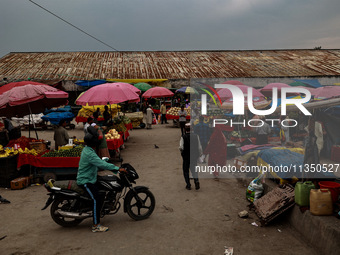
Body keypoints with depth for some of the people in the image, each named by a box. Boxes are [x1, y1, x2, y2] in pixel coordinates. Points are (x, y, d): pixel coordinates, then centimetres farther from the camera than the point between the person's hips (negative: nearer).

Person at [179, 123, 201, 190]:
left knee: (186, 171, 12)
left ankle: (188, 185, 13)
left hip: (186, 156, -2)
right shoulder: (196, 136, -4)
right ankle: (196, 180, -5)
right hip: (194, 156, 3)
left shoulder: (183, 137, -12)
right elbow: (199, 147, -1)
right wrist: (199, 154, 12)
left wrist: (182, 152, 6)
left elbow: (181, 147, -16)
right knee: (194, 169, 17)